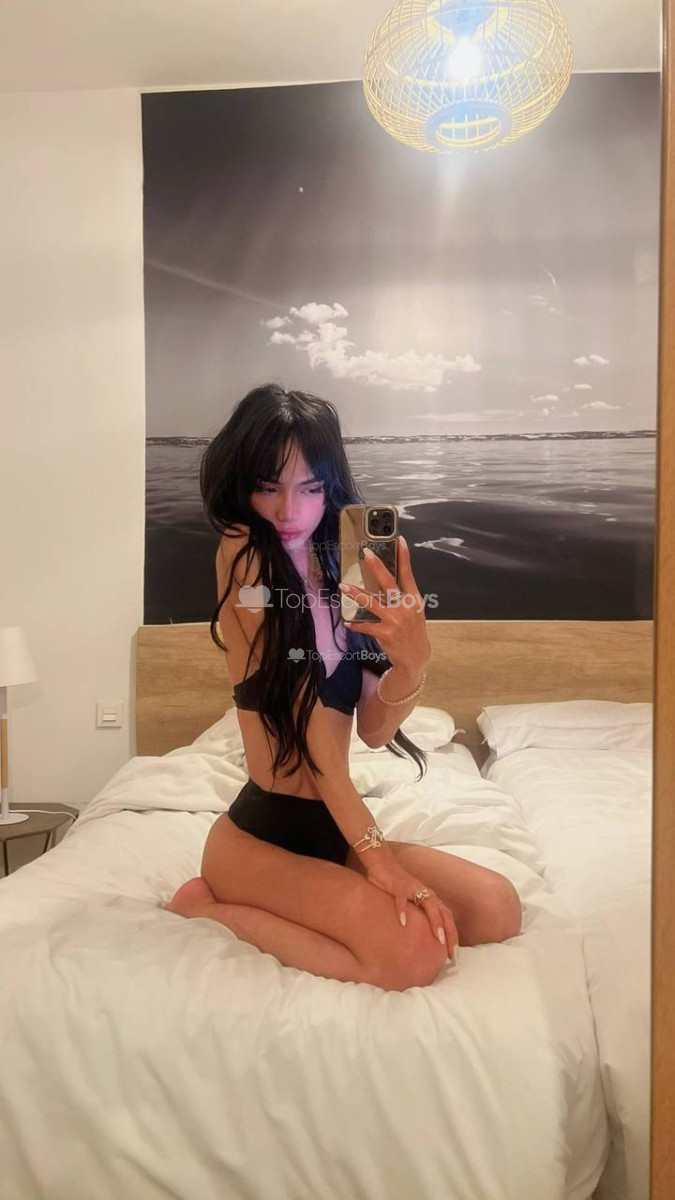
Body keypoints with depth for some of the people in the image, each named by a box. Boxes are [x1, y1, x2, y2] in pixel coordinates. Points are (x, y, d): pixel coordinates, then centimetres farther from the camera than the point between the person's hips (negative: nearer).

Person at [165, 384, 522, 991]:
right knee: (414, 953, -25)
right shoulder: (244, 554, -12)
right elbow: (304, 711, -19)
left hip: (337, 827, 7)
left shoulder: (344, 561, 6)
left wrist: (411, 662, -23)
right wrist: (376, 856, -20)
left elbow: (374, 730, -1)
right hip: (260, 830, -7)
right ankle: (211, 908, -2)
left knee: (498, 908, -7)